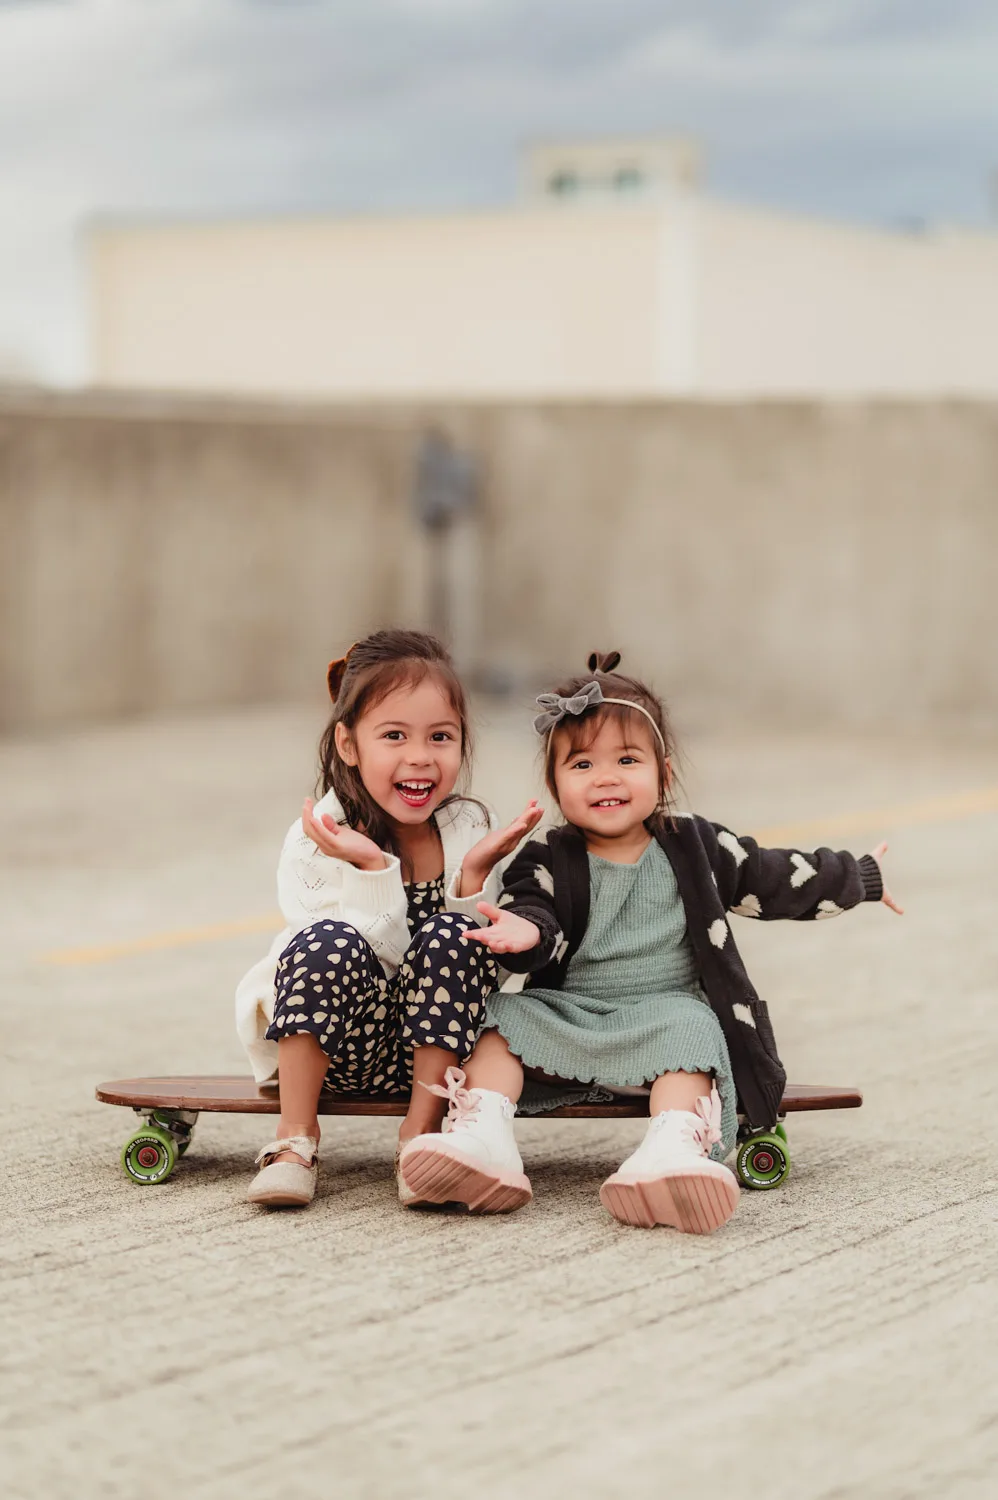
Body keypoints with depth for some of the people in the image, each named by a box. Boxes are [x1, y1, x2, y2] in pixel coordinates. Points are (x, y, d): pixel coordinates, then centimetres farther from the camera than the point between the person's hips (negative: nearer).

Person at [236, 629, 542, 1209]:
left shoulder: (467, 828, 0)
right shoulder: (315, 842, -11)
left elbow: (496, 957, -4)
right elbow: (357, 958, -18)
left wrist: (476, 873, -19)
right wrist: (371, 870, -30)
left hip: (438, 1043, 2)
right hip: (336, 1043, -2)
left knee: (453, 936, -25)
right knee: (330, 940, -31)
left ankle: (422, 1128, -15)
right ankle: (297, 1135, -18)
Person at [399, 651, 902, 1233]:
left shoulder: (696, 847, 8)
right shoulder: (549, 862, 3)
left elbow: (780, 878, 20)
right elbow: (534, 913, -13)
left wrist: (861, 878, 30)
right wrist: (525, 932, -39)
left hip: (666, 1011, -1)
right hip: (565, 1012, 1)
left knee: (689, 1031, -31)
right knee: (502, 1014, -21)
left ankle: (676, 1149, -54)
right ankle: (483, 1140, -40)